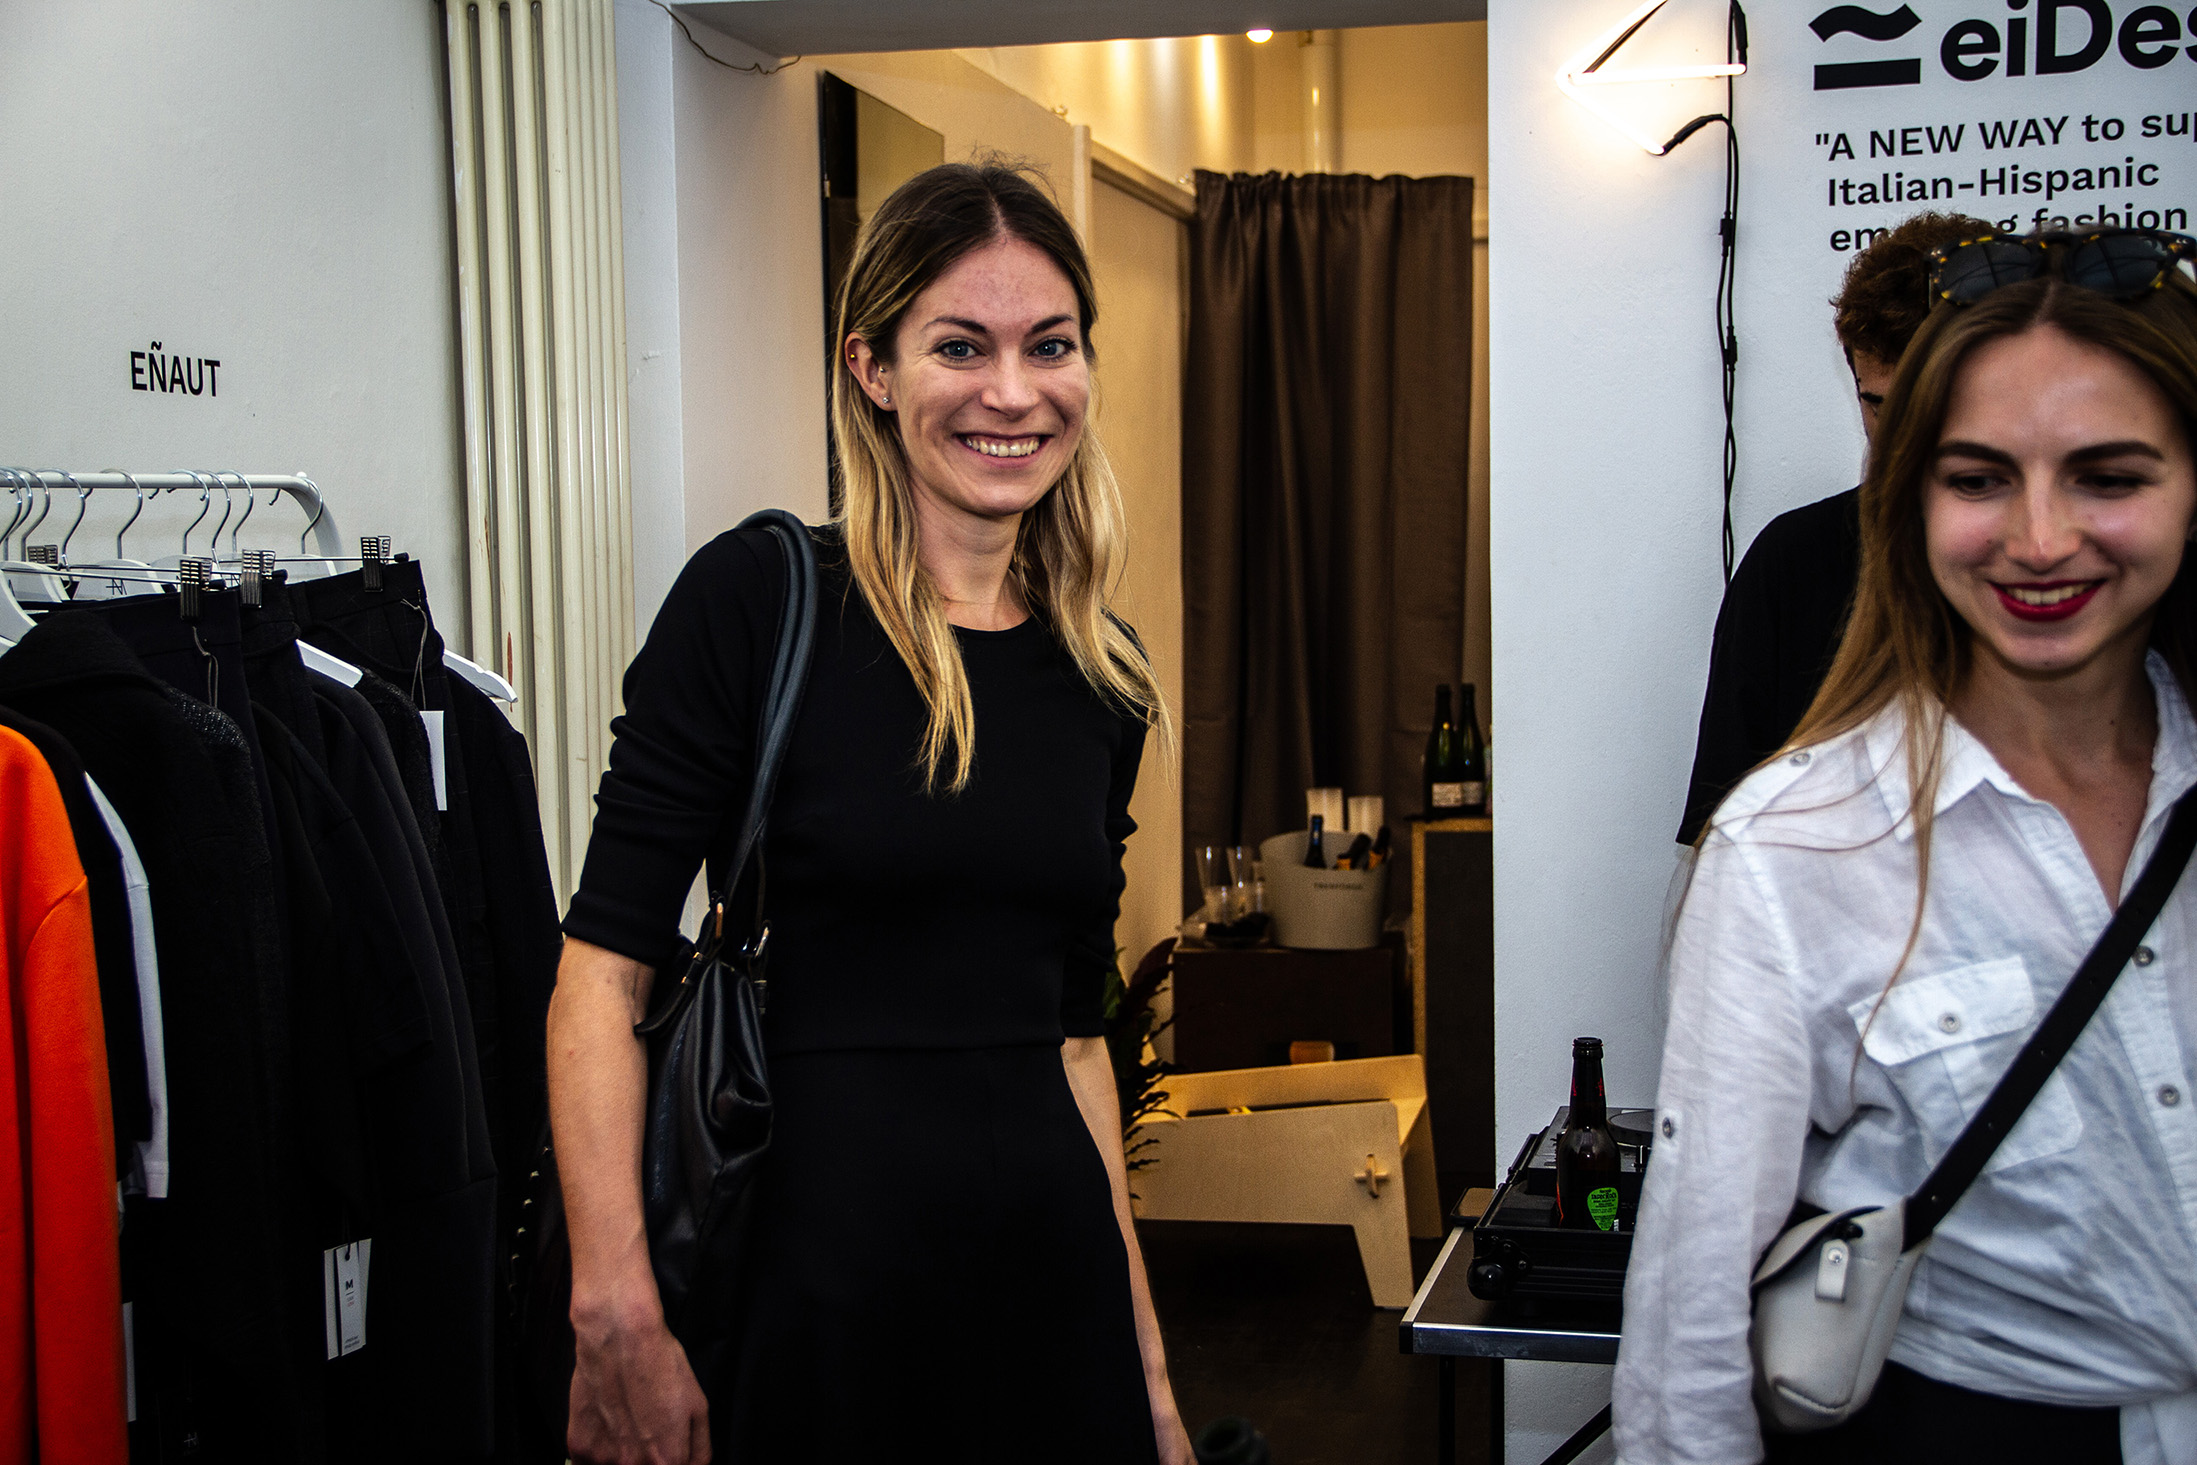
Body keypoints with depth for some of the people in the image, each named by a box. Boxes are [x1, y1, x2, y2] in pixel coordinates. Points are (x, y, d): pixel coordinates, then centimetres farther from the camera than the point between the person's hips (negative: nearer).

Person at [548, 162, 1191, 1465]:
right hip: (814, 1273, -5)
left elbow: (1073, 1028, 12)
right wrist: (617, 1316, -19)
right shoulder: (757, 602, -9)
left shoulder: (1104, 680, 6)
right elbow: (605, 968, -12)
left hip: (1054, 1281, 5)